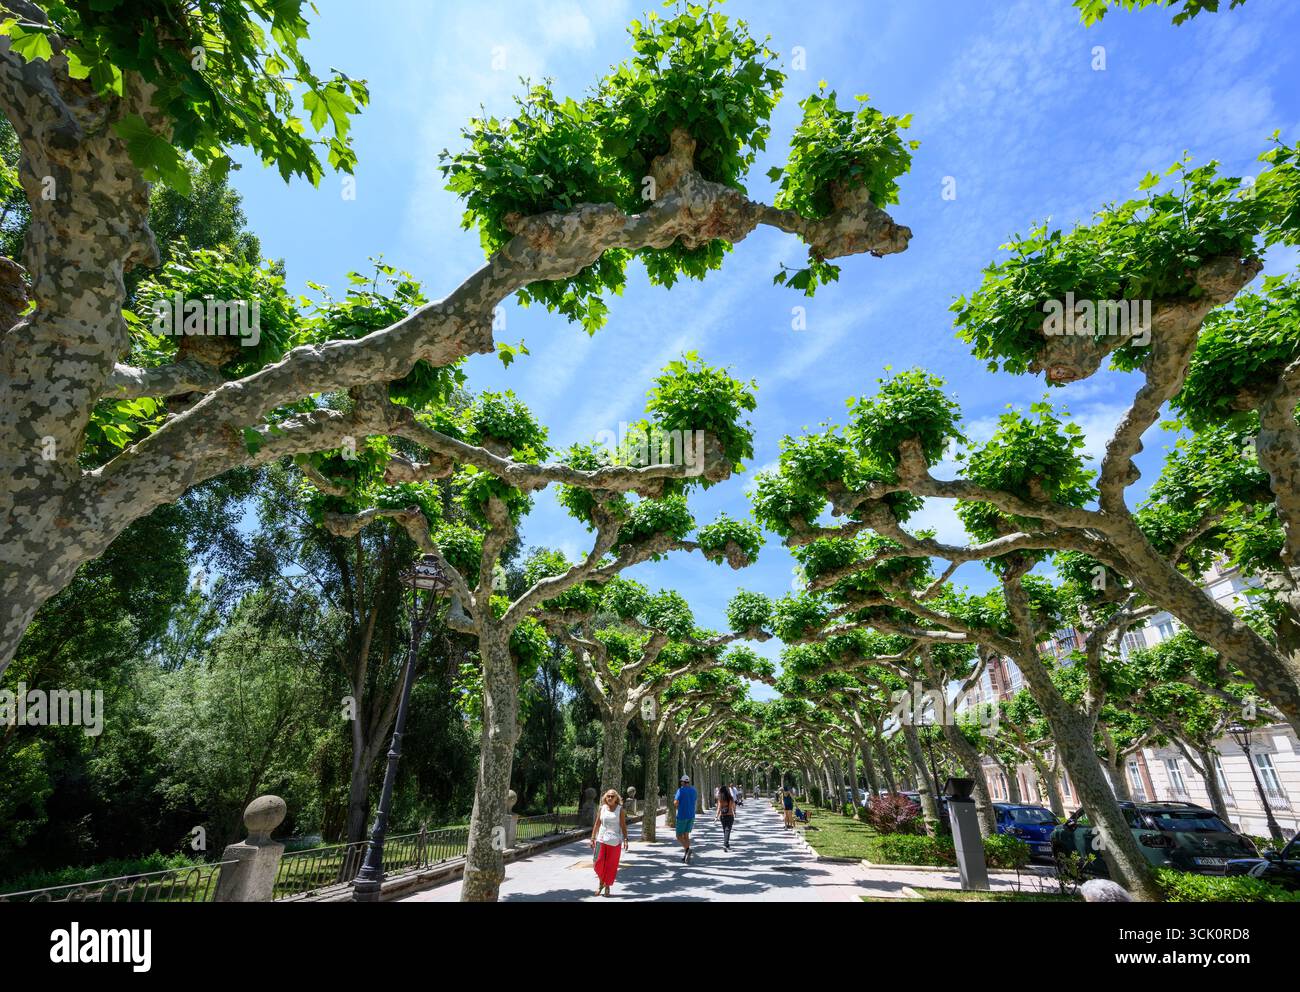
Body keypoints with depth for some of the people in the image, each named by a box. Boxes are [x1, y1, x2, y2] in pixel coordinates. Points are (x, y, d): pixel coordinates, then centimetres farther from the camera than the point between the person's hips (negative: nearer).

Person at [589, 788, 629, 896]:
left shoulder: (620, 809, -2)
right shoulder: (602, 808, 3)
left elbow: (623, 825, -3)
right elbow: (597, 824, 7)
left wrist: (625, 839, -9)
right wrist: (593, 838, 4)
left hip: (615, 841, -1)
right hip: (602, 839, 2)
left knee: (611, 865, 3)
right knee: (599, 863, -1)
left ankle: (607, 886, 22)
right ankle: (601, 883, 23)